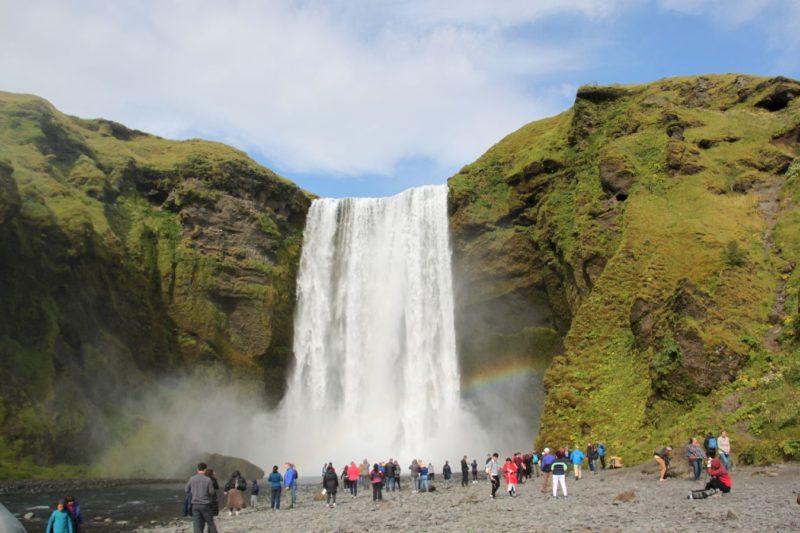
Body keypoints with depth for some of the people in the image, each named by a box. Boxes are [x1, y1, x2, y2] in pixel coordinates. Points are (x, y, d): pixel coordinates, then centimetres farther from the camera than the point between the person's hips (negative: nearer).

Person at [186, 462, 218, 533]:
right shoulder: (208, 479, -10)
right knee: (210, 523, 13)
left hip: (195, 505, 2)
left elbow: (186, 490, 8)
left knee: (197, 526, 3)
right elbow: (212, 492, -8)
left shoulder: (191, 479, 0)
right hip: (205, 505, -2)